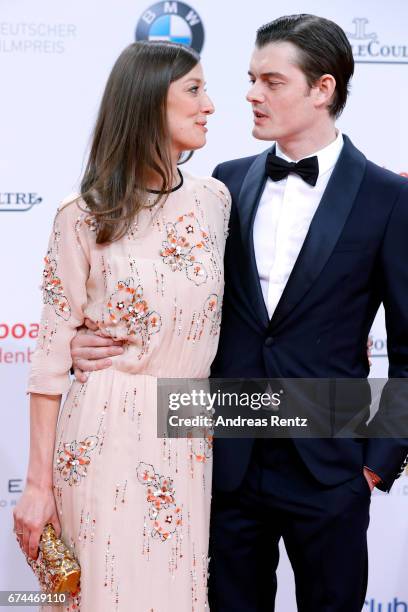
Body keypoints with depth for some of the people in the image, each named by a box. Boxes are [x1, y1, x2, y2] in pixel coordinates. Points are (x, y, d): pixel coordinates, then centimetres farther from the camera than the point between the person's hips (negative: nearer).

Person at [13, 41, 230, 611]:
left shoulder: (215, 198, 4)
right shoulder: (83, 218, -8)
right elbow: (52, 353, -6)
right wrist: (39, 483, -7)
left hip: (189, 438, 4)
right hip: (106, 433, -4)